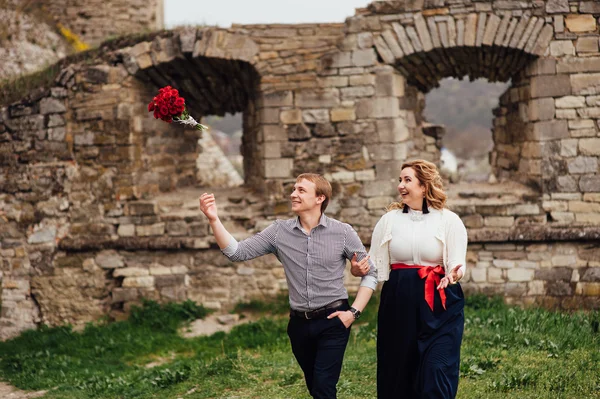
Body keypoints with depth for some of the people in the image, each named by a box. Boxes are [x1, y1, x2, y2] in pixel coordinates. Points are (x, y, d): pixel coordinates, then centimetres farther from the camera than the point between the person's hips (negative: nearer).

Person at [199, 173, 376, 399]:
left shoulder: (342, 232, -6)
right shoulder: (279, 232, -1)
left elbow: (370, 273, 1)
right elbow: (237, 253, -6)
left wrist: (354, 311, -8)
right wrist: (214, 220, -18)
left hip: (333, 322, -4)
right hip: (299, 323, 4)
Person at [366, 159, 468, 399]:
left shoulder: (448, 220, -1)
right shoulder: (389, 220, 7)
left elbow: (457, 265, -5)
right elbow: (375, 265, 7)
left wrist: (454, 275, -27)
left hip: (438, 306, -3)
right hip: (398, 305, 3)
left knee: (436, 374, -10)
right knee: (397, 374, 8)